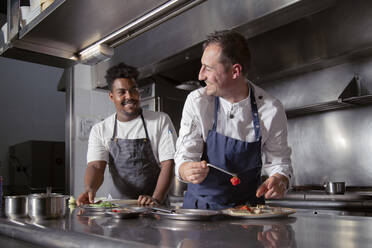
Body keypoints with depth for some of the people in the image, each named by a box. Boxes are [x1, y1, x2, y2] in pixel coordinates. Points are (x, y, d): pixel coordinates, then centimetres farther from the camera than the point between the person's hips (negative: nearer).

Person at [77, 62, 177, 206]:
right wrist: (90, 189, -24)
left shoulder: (161, 121, 4)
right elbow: (96, 166, -2)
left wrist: (156, 199, -16)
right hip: (116, 207, 2)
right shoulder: (100, 130, 9)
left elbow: (168, 164, -3)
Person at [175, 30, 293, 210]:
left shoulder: (271, 109, -8)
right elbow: (184, 157, -6)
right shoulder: (197, 101, -7)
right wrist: (187, 171, -28)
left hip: (247, 205, -2)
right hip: (200, 204, 3)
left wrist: (279, 181, -19)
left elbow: (278, 161, 2)